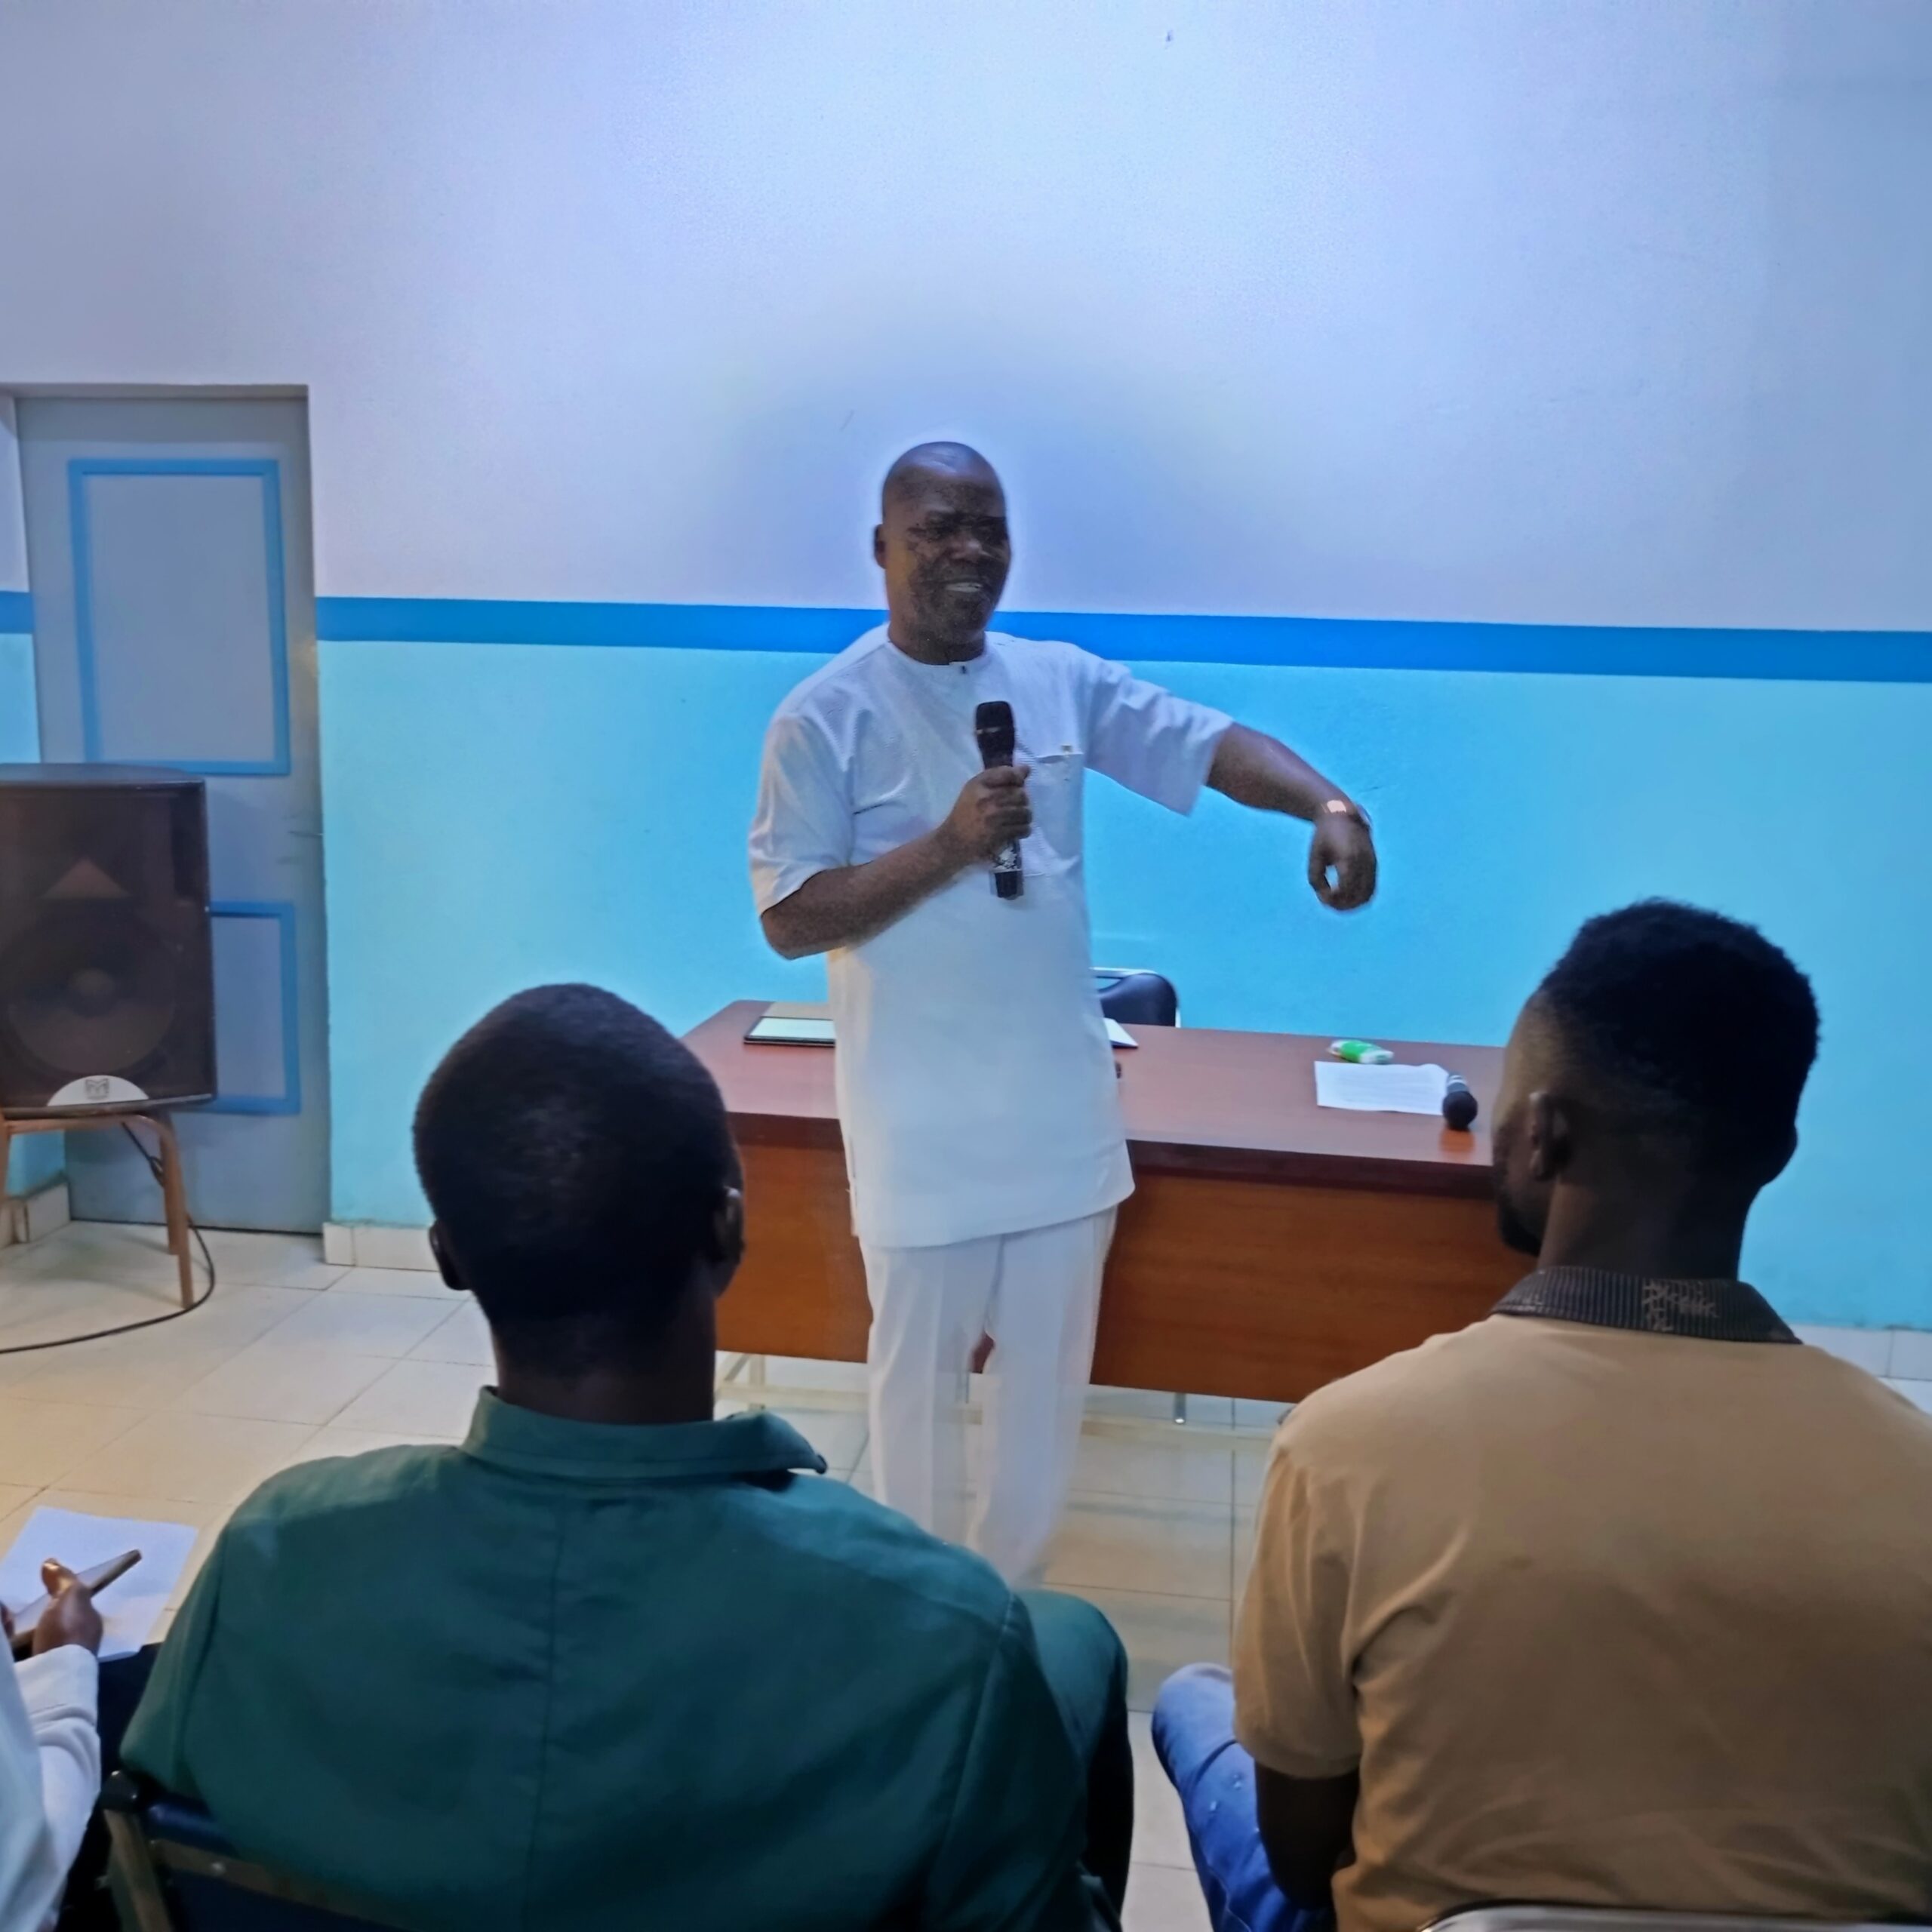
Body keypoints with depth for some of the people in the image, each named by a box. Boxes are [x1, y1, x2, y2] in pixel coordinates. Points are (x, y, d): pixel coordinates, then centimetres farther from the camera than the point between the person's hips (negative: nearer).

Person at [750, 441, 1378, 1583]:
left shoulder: (1063, 680, 3)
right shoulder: (827, 716, -9)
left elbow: (1210, 743, -4)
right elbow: (789, 921, -13)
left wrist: (1330, 806, -23)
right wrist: (948, 845, -22)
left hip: (1062, 1107, 4)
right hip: (926, 1124, -4)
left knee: (1050, 1371, 16)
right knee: (921, 1373, 12)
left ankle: (1015, 1597, 37)